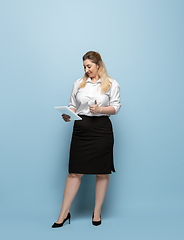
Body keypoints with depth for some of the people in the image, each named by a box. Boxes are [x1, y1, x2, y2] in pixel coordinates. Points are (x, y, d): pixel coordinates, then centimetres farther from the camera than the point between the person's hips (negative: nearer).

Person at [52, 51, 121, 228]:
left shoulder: (112, 84, 6)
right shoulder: (79, 83, 13)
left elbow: (116, 107, 2)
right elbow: (73, 105, 14)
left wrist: (100, 109, -15)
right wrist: (67, 114, -7)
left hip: (102, 129, -1)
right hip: (81, 129, 2)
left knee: (102, 172, 5)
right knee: (75, 172, 1)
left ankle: (97, 212, 22)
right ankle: (64, 213, 11)